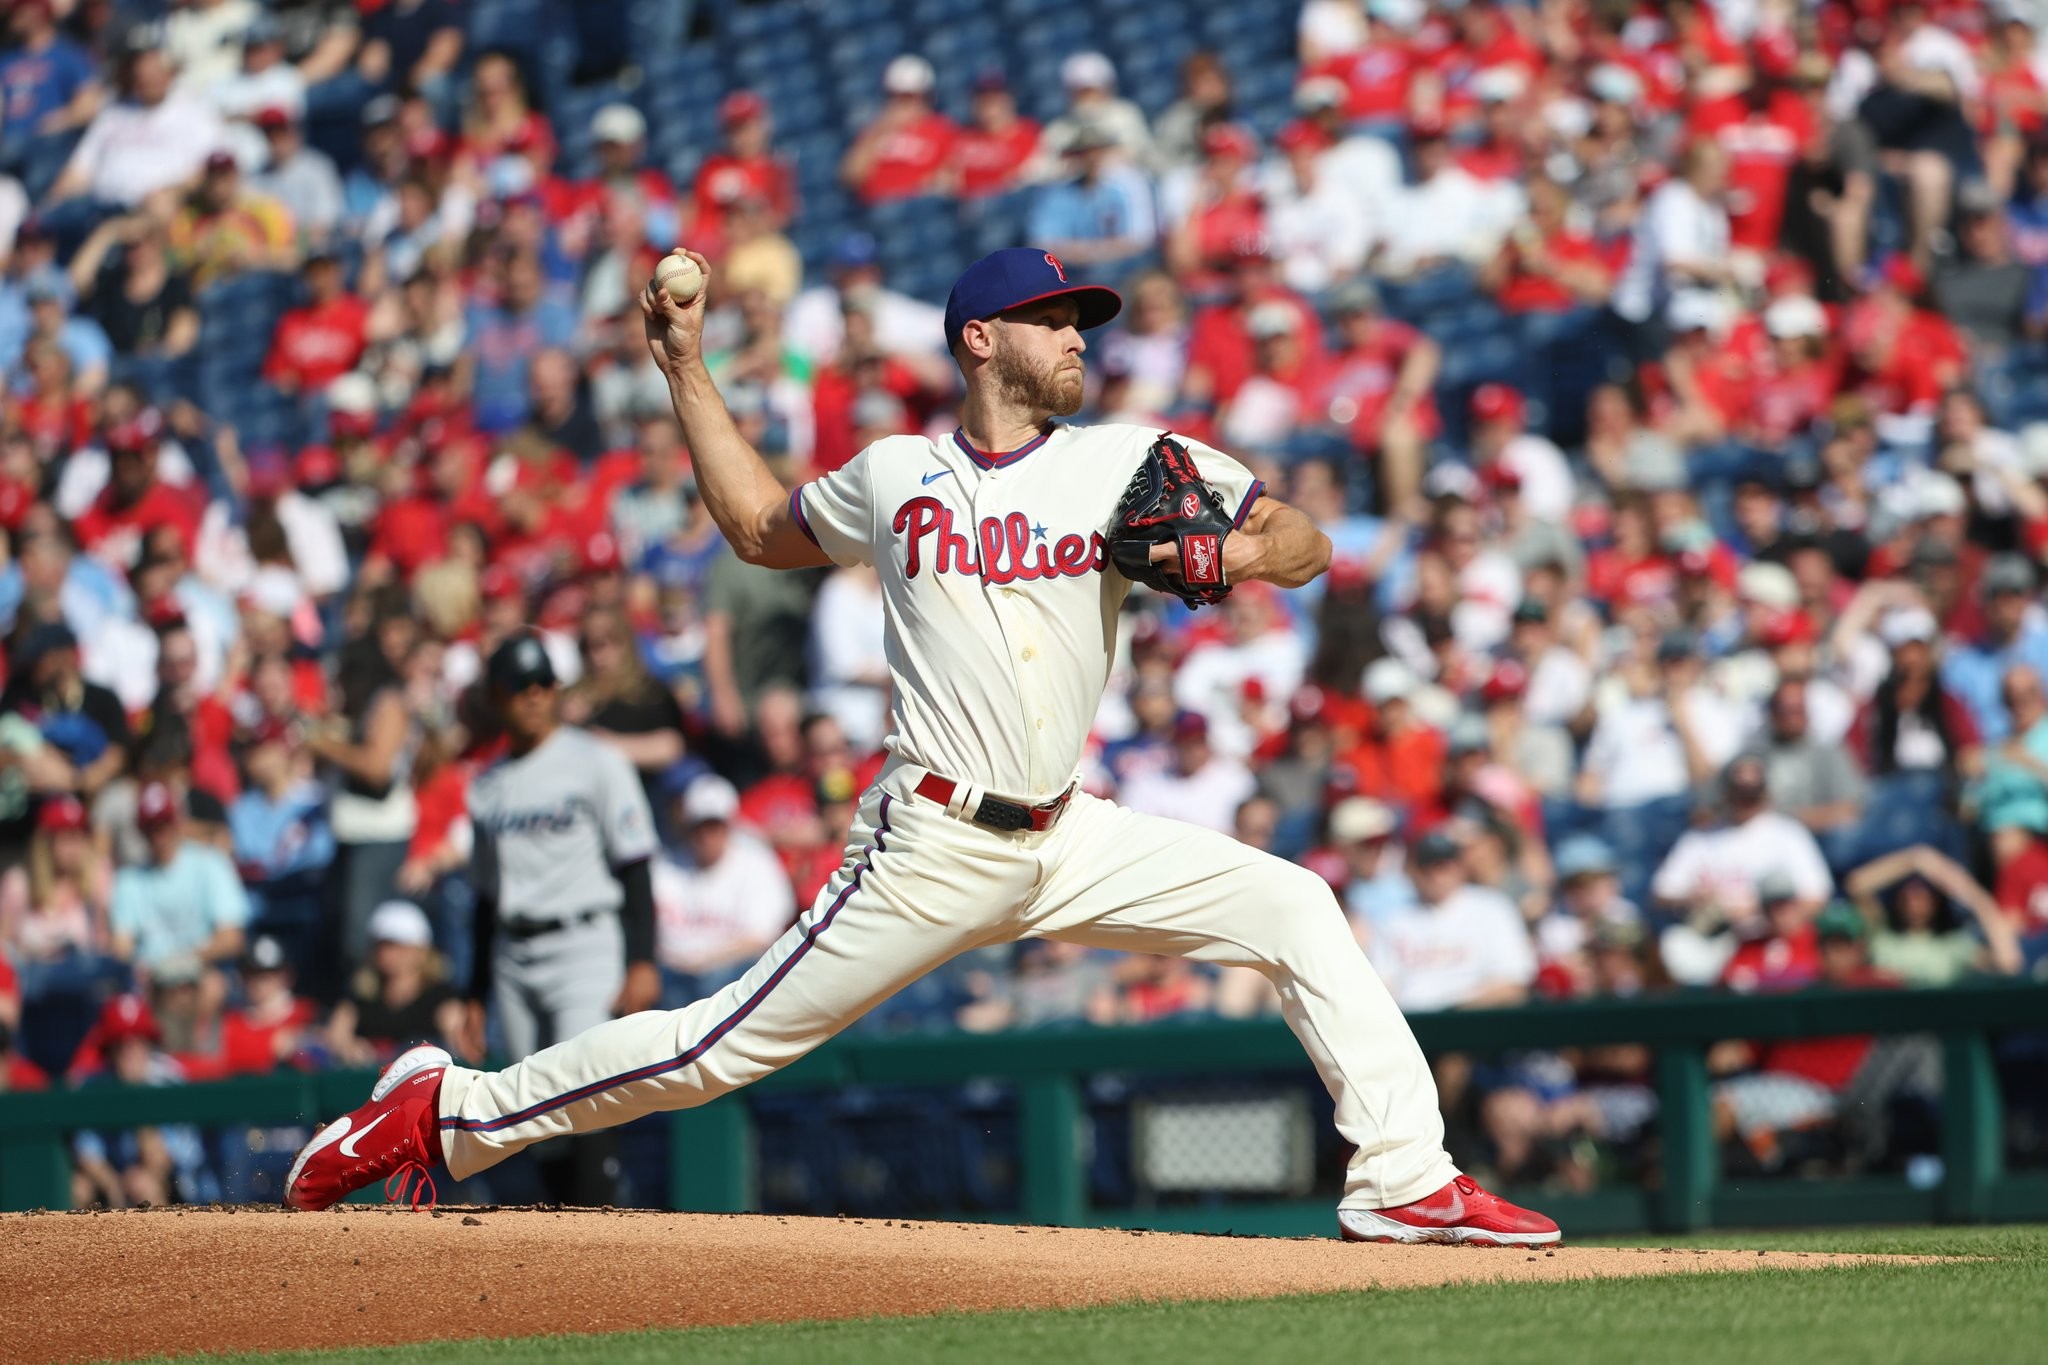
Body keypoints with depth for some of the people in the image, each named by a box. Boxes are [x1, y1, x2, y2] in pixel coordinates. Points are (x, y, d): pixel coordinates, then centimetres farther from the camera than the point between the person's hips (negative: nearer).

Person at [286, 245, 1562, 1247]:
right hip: (936, 848, -3)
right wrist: (687, 372, 18)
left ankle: (1406, 1177, -9)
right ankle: (451, 1110, 5)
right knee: (729, 1044, -6)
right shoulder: (892, 477, 4)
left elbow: (1305, 538, 7)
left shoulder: (1132, 464, 5)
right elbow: (761, 526, 22)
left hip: (1070, 840, 3)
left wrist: (1239, 553, -16)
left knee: (1298, 909, -10)